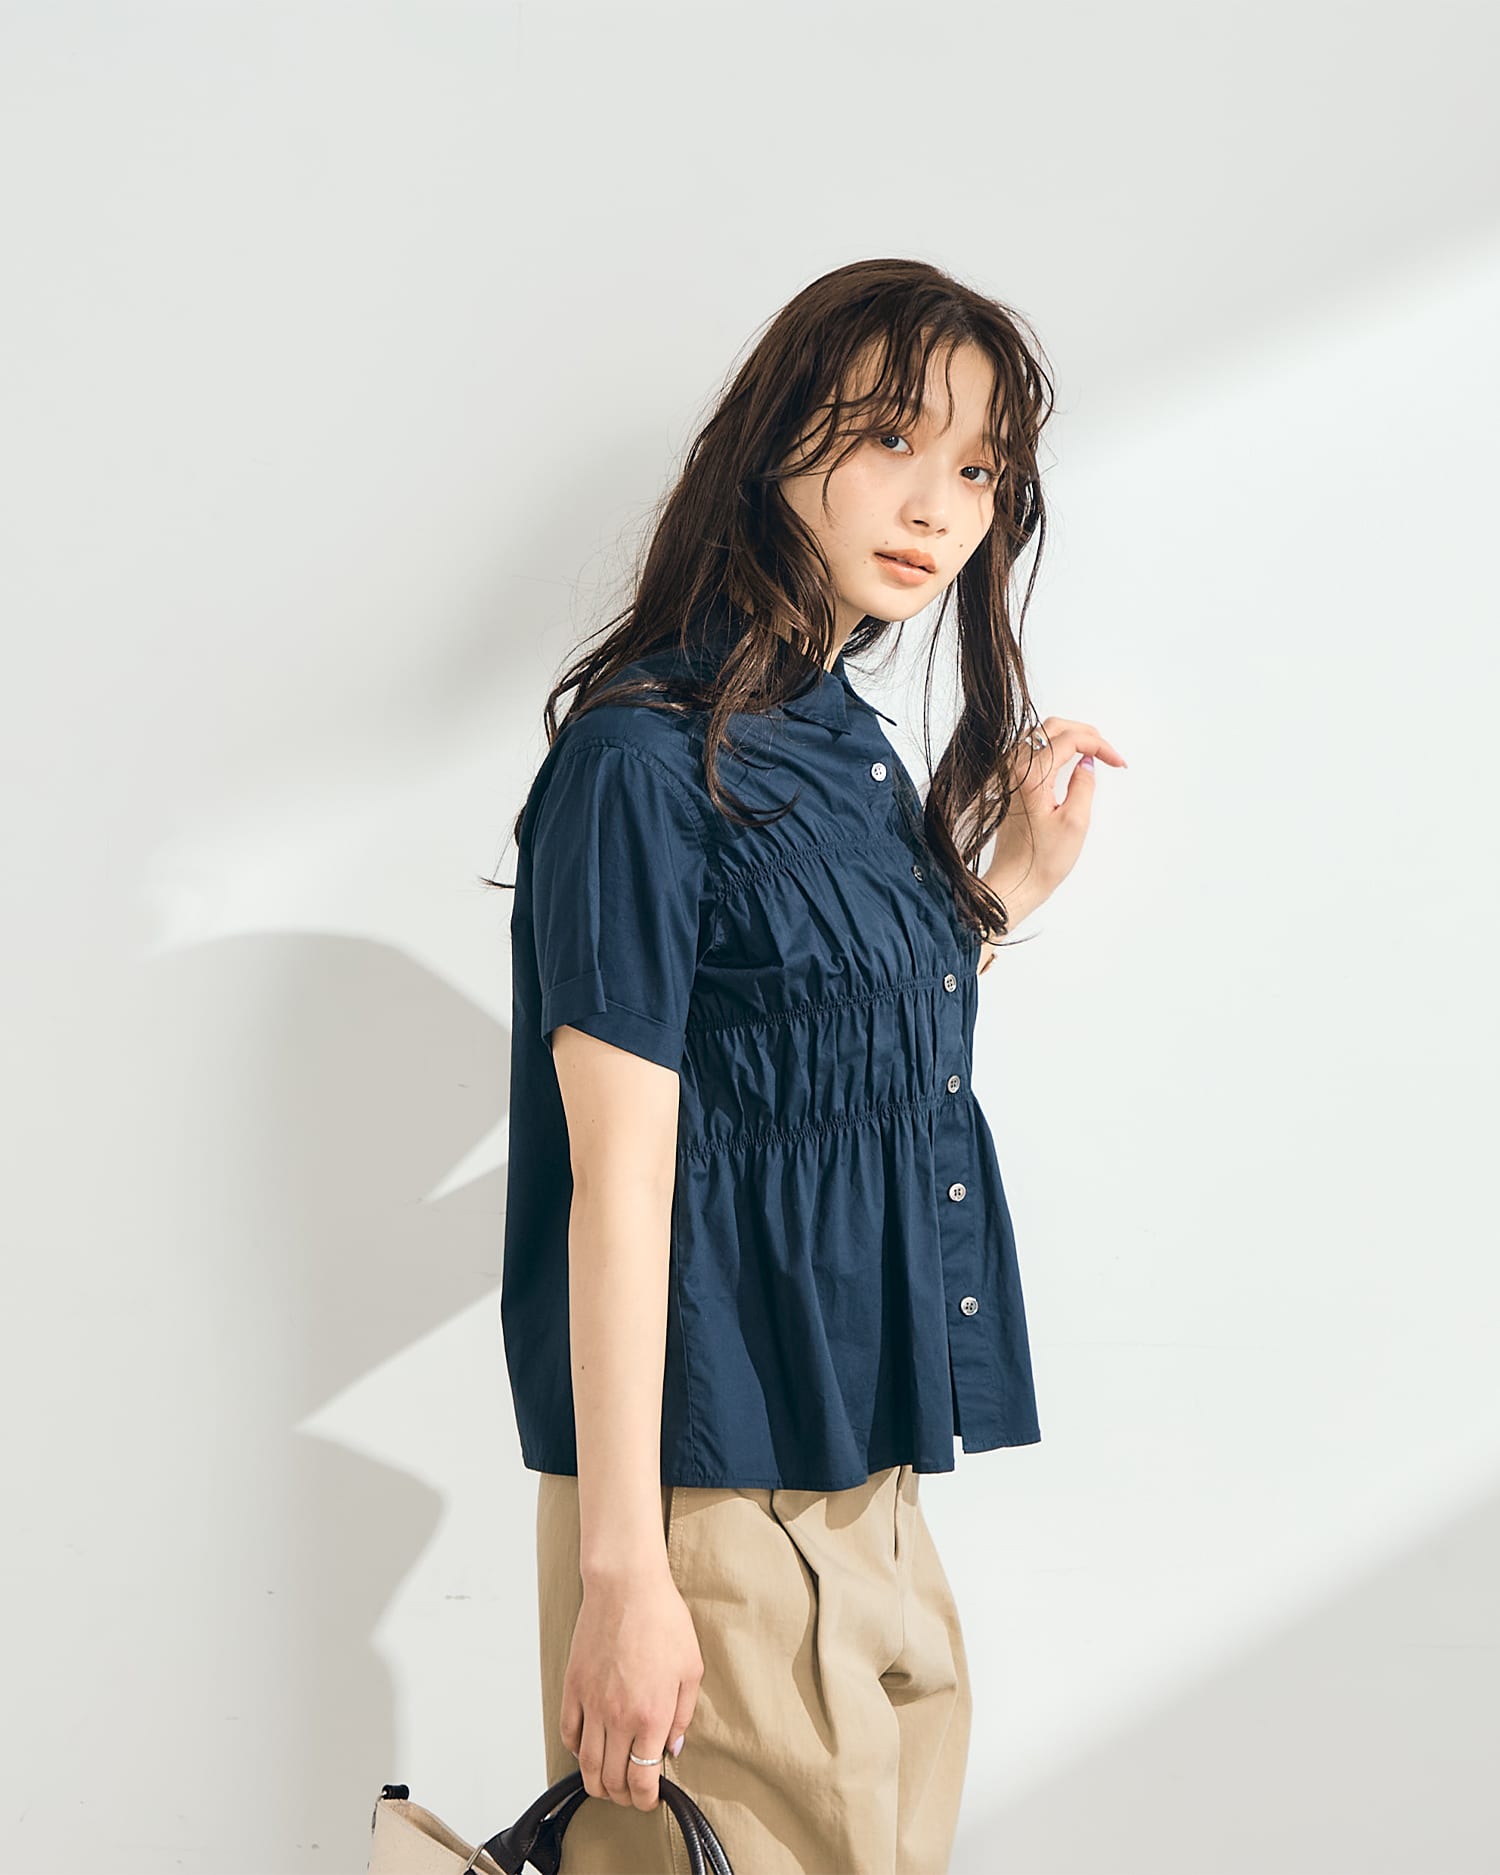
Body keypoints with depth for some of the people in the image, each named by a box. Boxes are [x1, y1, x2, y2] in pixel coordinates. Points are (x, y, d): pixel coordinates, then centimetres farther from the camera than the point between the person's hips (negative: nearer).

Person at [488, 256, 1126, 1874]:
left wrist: (1015, 879, 9)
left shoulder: (853, 752, 10)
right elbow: (618, 1175, -18)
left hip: (869, 1468, 9)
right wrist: (624, 1568, -18)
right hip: (712, 1483, -8)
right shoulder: (647, 756, -15)